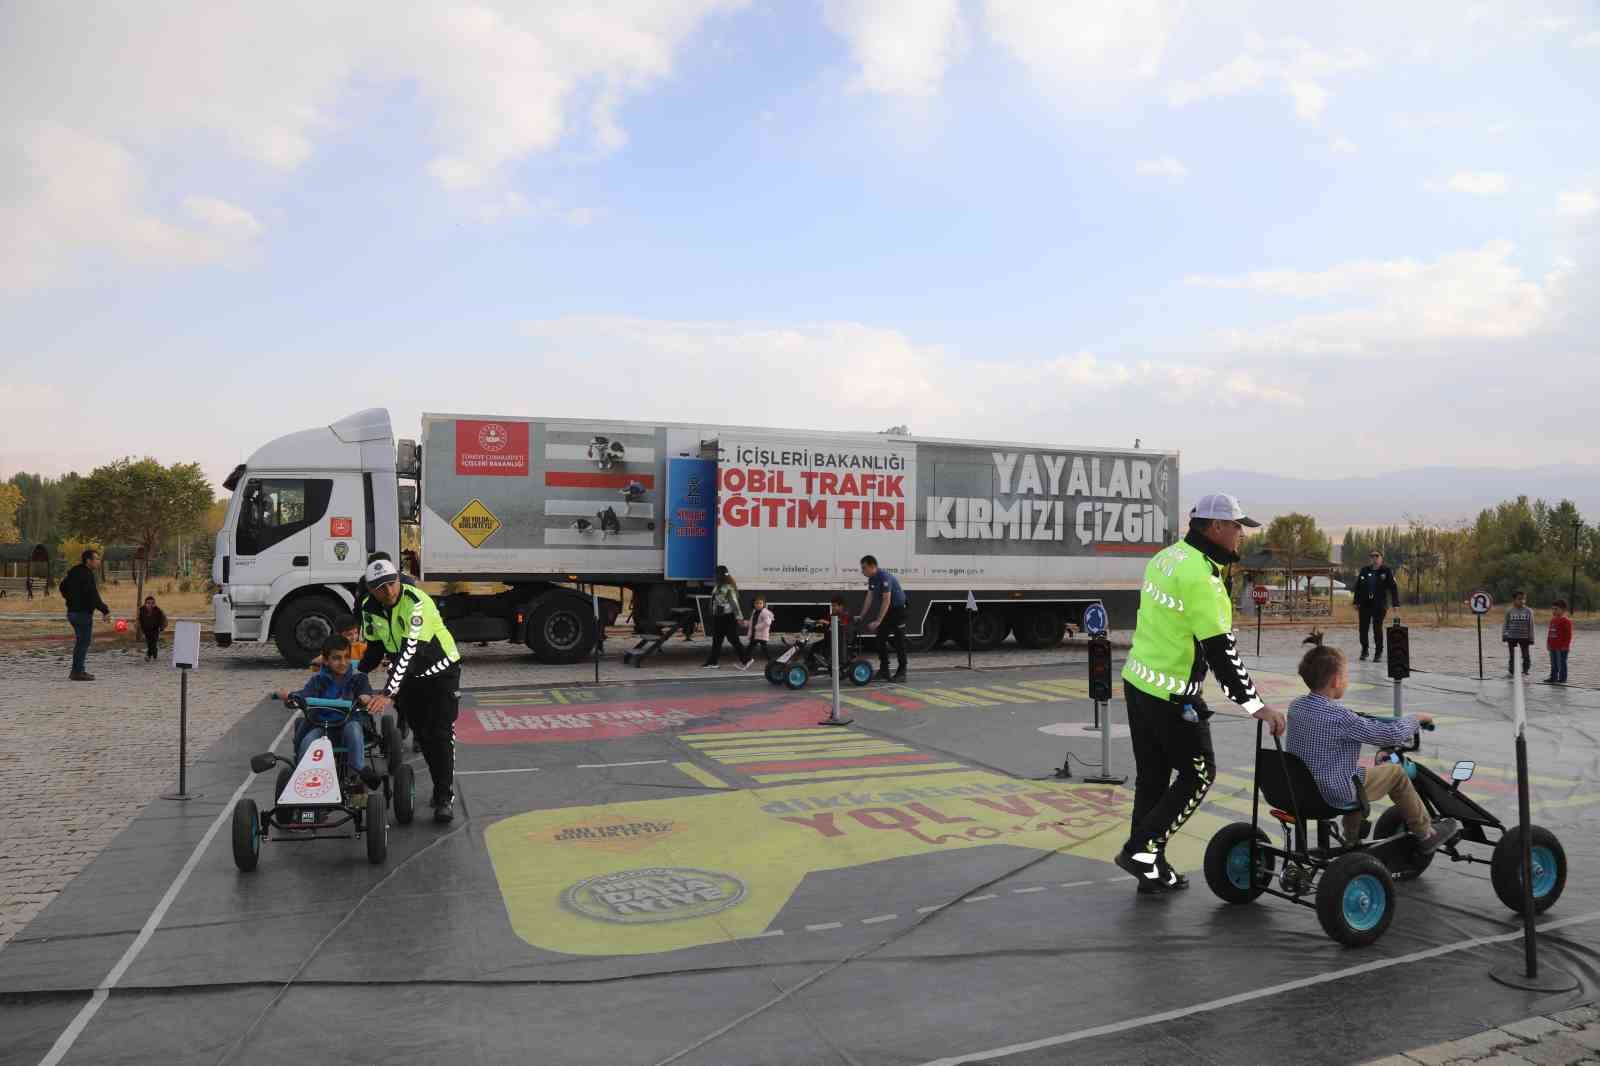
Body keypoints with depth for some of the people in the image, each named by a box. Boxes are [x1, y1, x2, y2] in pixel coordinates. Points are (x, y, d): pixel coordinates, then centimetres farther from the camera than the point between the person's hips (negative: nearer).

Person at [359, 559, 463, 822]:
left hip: (441, 671, -6)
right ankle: (442, 787, 26)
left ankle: (445, 799, -3)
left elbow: (409, 650, -38)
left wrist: (388, 693, -44)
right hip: (409, 676, 6)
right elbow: (375, 648, 6)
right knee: (422, 736, 10)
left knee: (441, 735, -10)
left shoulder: (416, 602, -31)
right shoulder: (370, 608, -8)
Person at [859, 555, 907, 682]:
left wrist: (878, 621, -32)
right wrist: (861, 617, 2)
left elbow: (886, 601, -30)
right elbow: (869, 597, 6)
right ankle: (884, 671, 12)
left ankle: (901, 672, 1)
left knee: (899, 641, -4)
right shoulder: (872, 579, 1)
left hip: (898, 609, -9)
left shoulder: (885, 577, -27)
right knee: (881, 639, 6)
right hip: (887, 609, 9)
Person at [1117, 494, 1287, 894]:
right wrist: (1257, 706, -20)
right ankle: (1140, 849, 6)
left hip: (1137, 681, 9)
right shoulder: (1201, 577, -21)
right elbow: (1220, 650, -23)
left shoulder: (1167, 557, 7)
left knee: (1152, 775, 15)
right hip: (1172, 696, -9)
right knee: (1199, 773, 7)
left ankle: (1151, 869, 24)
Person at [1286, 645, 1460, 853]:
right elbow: (1390, 734, -19)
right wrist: (1415, 719, -1)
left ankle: (1352, 839, 46)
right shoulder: (1340, 717, -25)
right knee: (1395, 772, 11)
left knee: (1359, 772, 35)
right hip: (1336, 794, -8)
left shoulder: (1295, 707, -2)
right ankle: (1426, 835, 25)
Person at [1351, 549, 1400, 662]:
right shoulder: (1364, 570, 8)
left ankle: (1378, 653, 7)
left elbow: (1393, 588, -2)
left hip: (1379, 605, -3)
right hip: (1365, 604, 3)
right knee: (1363, 628, 5)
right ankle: (1364, 651, 22)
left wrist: (1396, 604, -8)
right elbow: (1357, 587, 11)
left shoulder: (1386, 571, 0)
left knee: (1377, 628, -4)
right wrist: (1356, 602, 8)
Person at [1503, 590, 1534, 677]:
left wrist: (1531, 638, 0)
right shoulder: (1509, 611, 0)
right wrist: (1504, 635, -2)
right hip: (1511, 637, 0)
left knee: (1526, 655, 4)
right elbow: (1505, 624, 4)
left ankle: (1525, 671, 14)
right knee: (1512, 656, 8)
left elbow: (1531, 626, 2)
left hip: (1524, 637, 0)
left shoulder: (1528, 611, 0)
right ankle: (1511, 672, 16)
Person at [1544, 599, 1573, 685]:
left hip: (1562, 647, -8)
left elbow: (1568, 634, -14)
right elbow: (1549, 633, 18)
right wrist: (1548, 643, 15)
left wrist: (1566, 645, -17)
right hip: (1553, 647, 8)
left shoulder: (1566, 621, -12)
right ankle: (1553, 678, 22)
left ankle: (1562, 679, 5)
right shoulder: (1552, 620, 12)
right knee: (1553, 664, 14)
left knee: (1561, 663, -2)